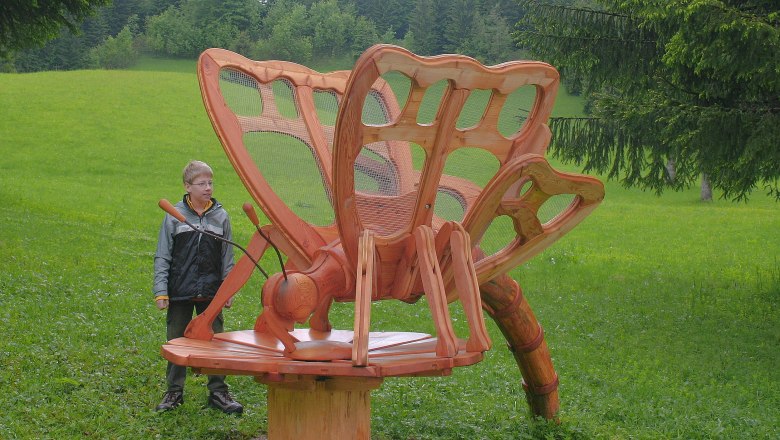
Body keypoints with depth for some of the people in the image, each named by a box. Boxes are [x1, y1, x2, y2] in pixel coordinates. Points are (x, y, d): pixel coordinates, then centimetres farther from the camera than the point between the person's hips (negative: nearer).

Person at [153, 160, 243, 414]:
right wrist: (161, 292, -4)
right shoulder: (175, 216, -1)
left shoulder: (220, 216, 3)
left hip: (211, 293, 1)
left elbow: (227, 257, 9)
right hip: (180, 292, -1)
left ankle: (218, 391, 15)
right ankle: (174, 391, 20)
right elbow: (163, 257, 1)